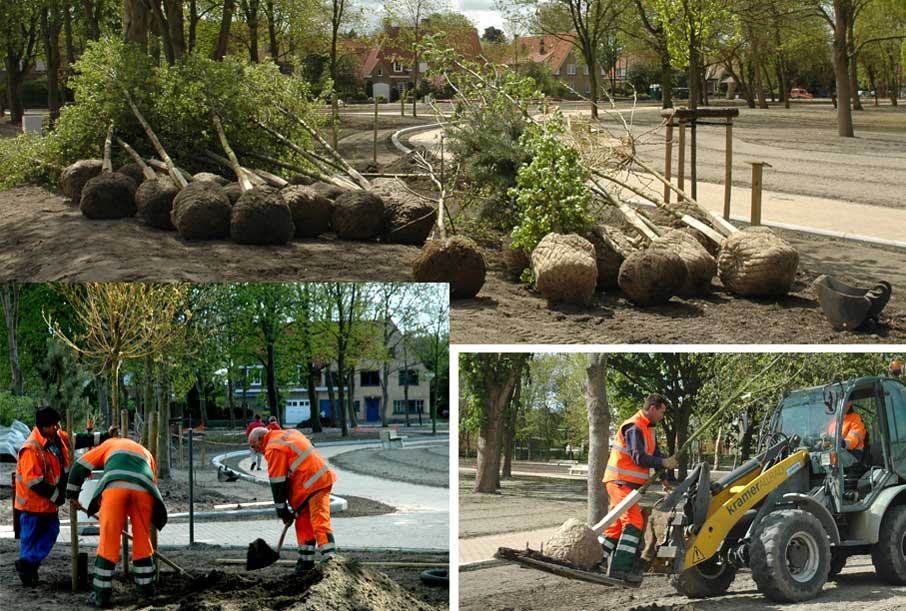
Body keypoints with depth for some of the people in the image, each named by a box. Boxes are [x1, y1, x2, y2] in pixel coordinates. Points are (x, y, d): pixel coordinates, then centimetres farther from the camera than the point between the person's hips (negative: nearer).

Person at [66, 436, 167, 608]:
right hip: (143, 489, 2)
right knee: (142, 539, 18)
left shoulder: (110, 444, 36)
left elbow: (80, 466, 28)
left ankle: (102, 594, 1)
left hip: (115, 486, -2)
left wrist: (72, 494, 38)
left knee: (108, 541, 1)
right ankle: (146, 586, 27)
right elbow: (153, 483, 33)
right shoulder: (146, 454, 39)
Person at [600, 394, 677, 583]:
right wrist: (664, 463, -17)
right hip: (621, 482, -10)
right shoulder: (633, 427, -17)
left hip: (628, 483, 10)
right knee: (634, 522, -17)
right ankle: (619, 568, -20)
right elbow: (639, 457, -23)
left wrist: (663, 479, 11)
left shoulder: (648, 428, 17)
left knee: (616, 525, 12)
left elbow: (655, 454, 19)